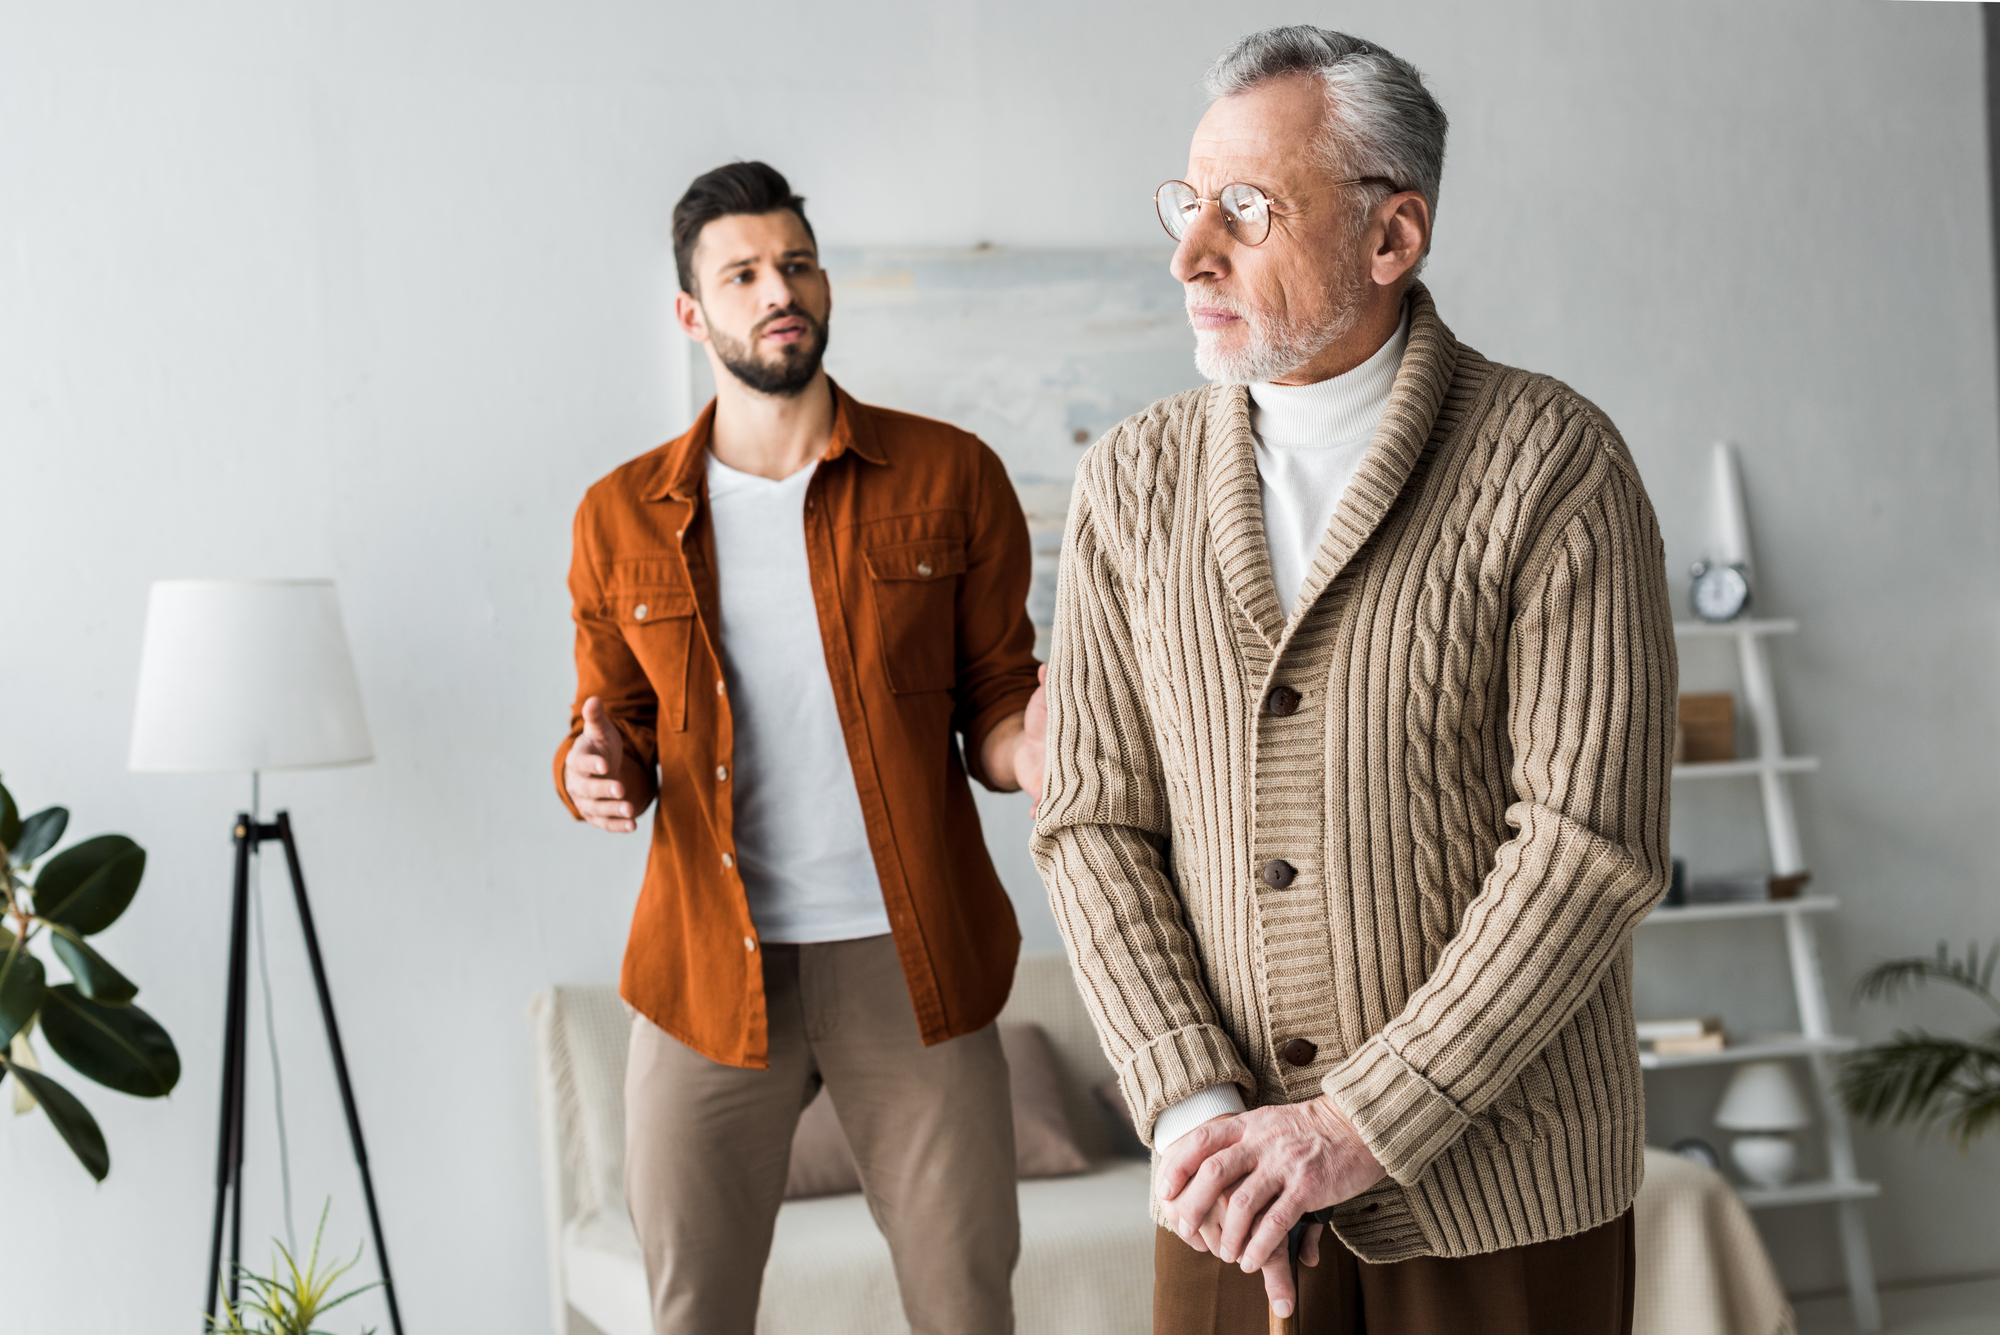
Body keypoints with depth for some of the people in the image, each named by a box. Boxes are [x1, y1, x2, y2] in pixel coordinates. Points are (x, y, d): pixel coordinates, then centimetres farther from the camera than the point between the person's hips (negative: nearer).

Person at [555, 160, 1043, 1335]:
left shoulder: (949, 478, 2)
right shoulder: (622, 520, 6)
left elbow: (995, 702, 5)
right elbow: (611, 729, 13)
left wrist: (1029, 751, -18)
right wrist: (597, 774, -11)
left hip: (911, 962, -1)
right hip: (709, 973, 1)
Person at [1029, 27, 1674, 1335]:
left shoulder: (1555, 465, -10)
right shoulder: (1134, 485, 2)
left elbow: (1592, 842, -15)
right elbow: (1095, 822, 0)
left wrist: (1359, 1124, -17)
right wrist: (1198, 1114, -13)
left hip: (1499, 1180, -3)